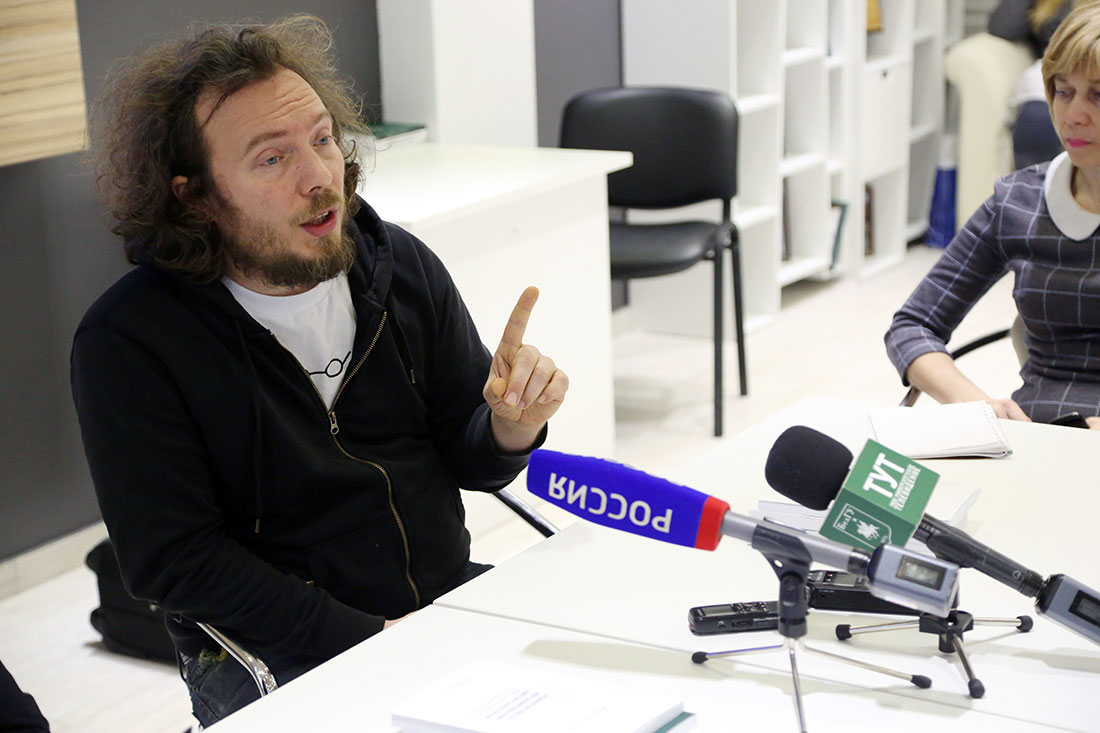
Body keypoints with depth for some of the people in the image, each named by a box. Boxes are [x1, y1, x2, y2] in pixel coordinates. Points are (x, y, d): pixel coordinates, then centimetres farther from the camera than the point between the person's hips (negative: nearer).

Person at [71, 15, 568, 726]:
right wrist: (374, 640, -19)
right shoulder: (128, 341, -13)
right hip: (273, 656, -5)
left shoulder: (402, 264, 1)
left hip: (448, 597, 5)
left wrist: (511, 424, -16)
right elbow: (175, 560, -14)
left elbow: (470, 464, 9)